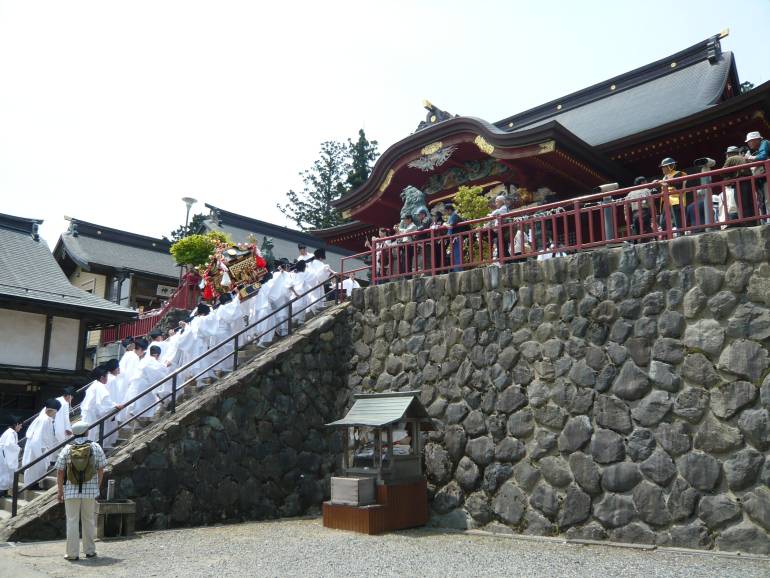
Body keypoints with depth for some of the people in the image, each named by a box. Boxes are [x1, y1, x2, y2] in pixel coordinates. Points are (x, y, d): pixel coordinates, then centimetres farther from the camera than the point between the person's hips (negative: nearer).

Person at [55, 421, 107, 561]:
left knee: (72, 521, 7)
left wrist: (60, 490, 8)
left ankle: (72, 553, 9)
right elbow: (101, 469, 0)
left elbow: (60, 472, -1)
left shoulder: (67, 449, -2)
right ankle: (89, 551, 20)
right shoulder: (95, 447, -2)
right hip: (90, 491, 0)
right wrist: (98, 486, 11)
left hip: (71, 491, 0)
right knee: (89, 521, 12)